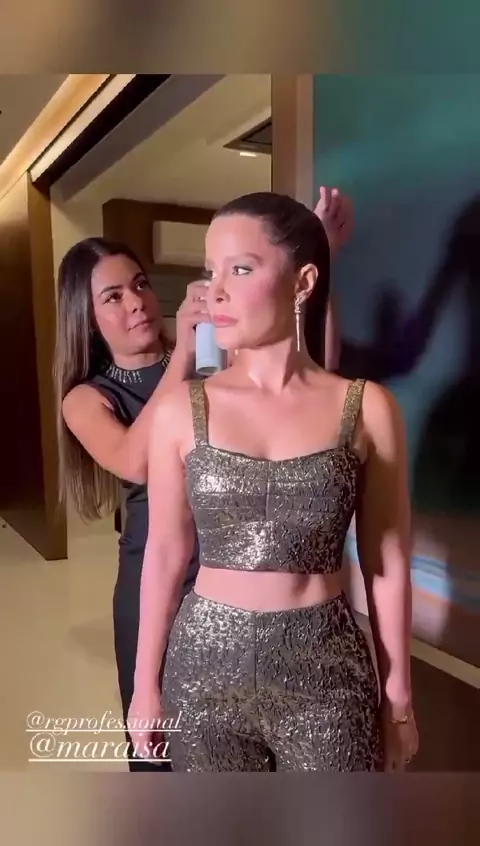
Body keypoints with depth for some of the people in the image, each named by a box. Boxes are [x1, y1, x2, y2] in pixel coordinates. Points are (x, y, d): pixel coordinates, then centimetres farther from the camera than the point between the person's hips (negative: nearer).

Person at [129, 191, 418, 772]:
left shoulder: (367, 408, -8)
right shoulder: (181, 409, -6)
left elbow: (387, 565, -1)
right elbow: (165, 554, 0)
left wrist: (398, 693, 4)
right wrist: (146, 684, 5)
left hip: (326, 671, 0)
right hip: (207, 667, 1)